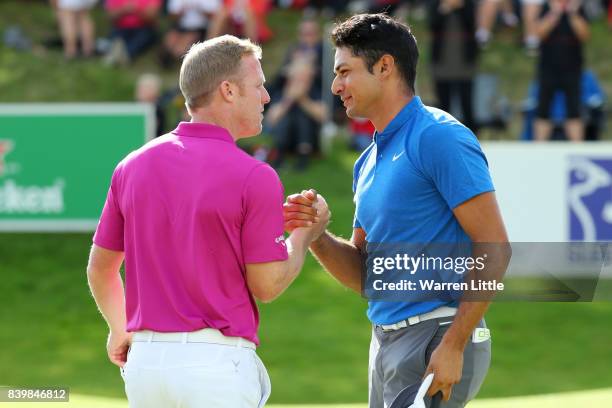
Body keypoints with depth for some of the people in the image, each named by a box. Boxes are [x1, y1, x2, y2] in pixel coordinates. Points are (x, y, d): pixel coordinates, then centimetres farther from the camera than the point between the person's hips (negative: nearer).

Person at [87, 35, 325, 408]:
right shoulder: (254, 177, -11)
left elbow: (100, 269, 14)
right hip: (216, 363, -6)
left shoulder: (133, 167, 5)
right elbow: (267, 285, -7)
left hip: (145, 361, 6)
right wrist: (305, 234, 11)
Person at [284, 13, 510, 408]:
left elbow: (494, 246, -16)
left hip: (435, 337, -9)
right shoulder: (369, 161, 17)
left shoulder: (439, 137, -10)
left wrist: (453, 345, -20)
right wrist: (317, 235, -2)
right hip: (385, 342, 9)